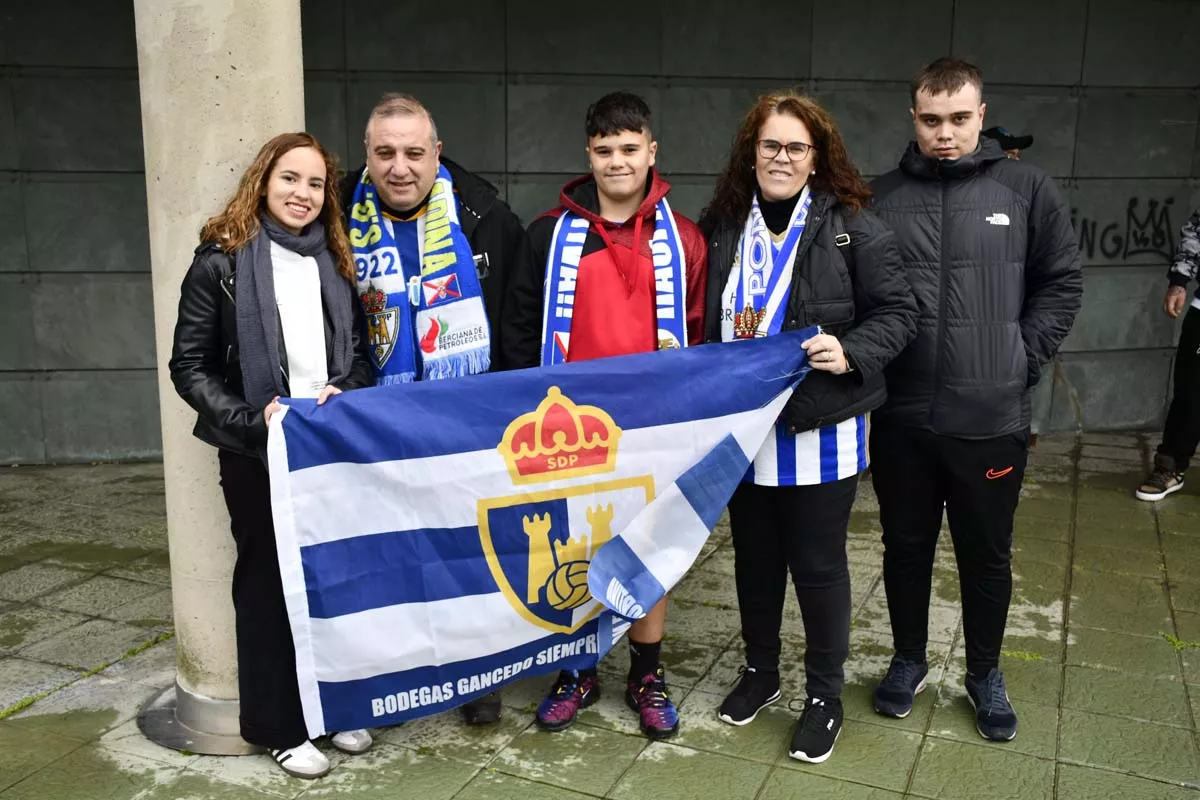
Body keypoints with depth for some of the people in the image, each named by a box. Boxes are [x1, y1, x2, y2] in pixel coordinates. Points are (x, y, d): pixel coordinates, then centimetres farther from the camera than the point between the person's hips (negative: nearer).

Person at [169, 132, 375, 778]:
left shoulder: (334, 260, 9)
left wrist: (344, 394, -7)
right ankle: (279, 726, 22)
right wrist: (251, 418, -16)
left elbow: (358, 354, 13)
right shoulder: (221, 260, -4)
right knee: (268, 581, 7)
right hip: (256, 452, -4)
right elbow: (190, 367, -4)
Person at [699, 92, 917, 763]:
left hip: (819, 433, -4)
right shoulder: (723, 228, 4)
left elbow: (899, 311, -6)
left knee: (819, 565, 8)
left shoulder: (853, 227, -8)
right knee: (754, 557, 18)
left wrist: (852, 352, -22)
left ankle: (825, 696, 28)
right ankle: (761, 672, 39)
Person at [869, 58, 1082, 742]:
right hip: (901, 417, 1)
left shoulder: (1026, 189, 0)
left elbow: (1063, 284, 5)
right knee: (906, 546, 15)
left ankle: (986, 674, 35)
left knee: (987, 555, 13)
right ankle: (909, 660, 37)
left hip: (991, 418, -1)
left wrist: (1022, 359, -3)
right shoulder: (882, 198, 2)